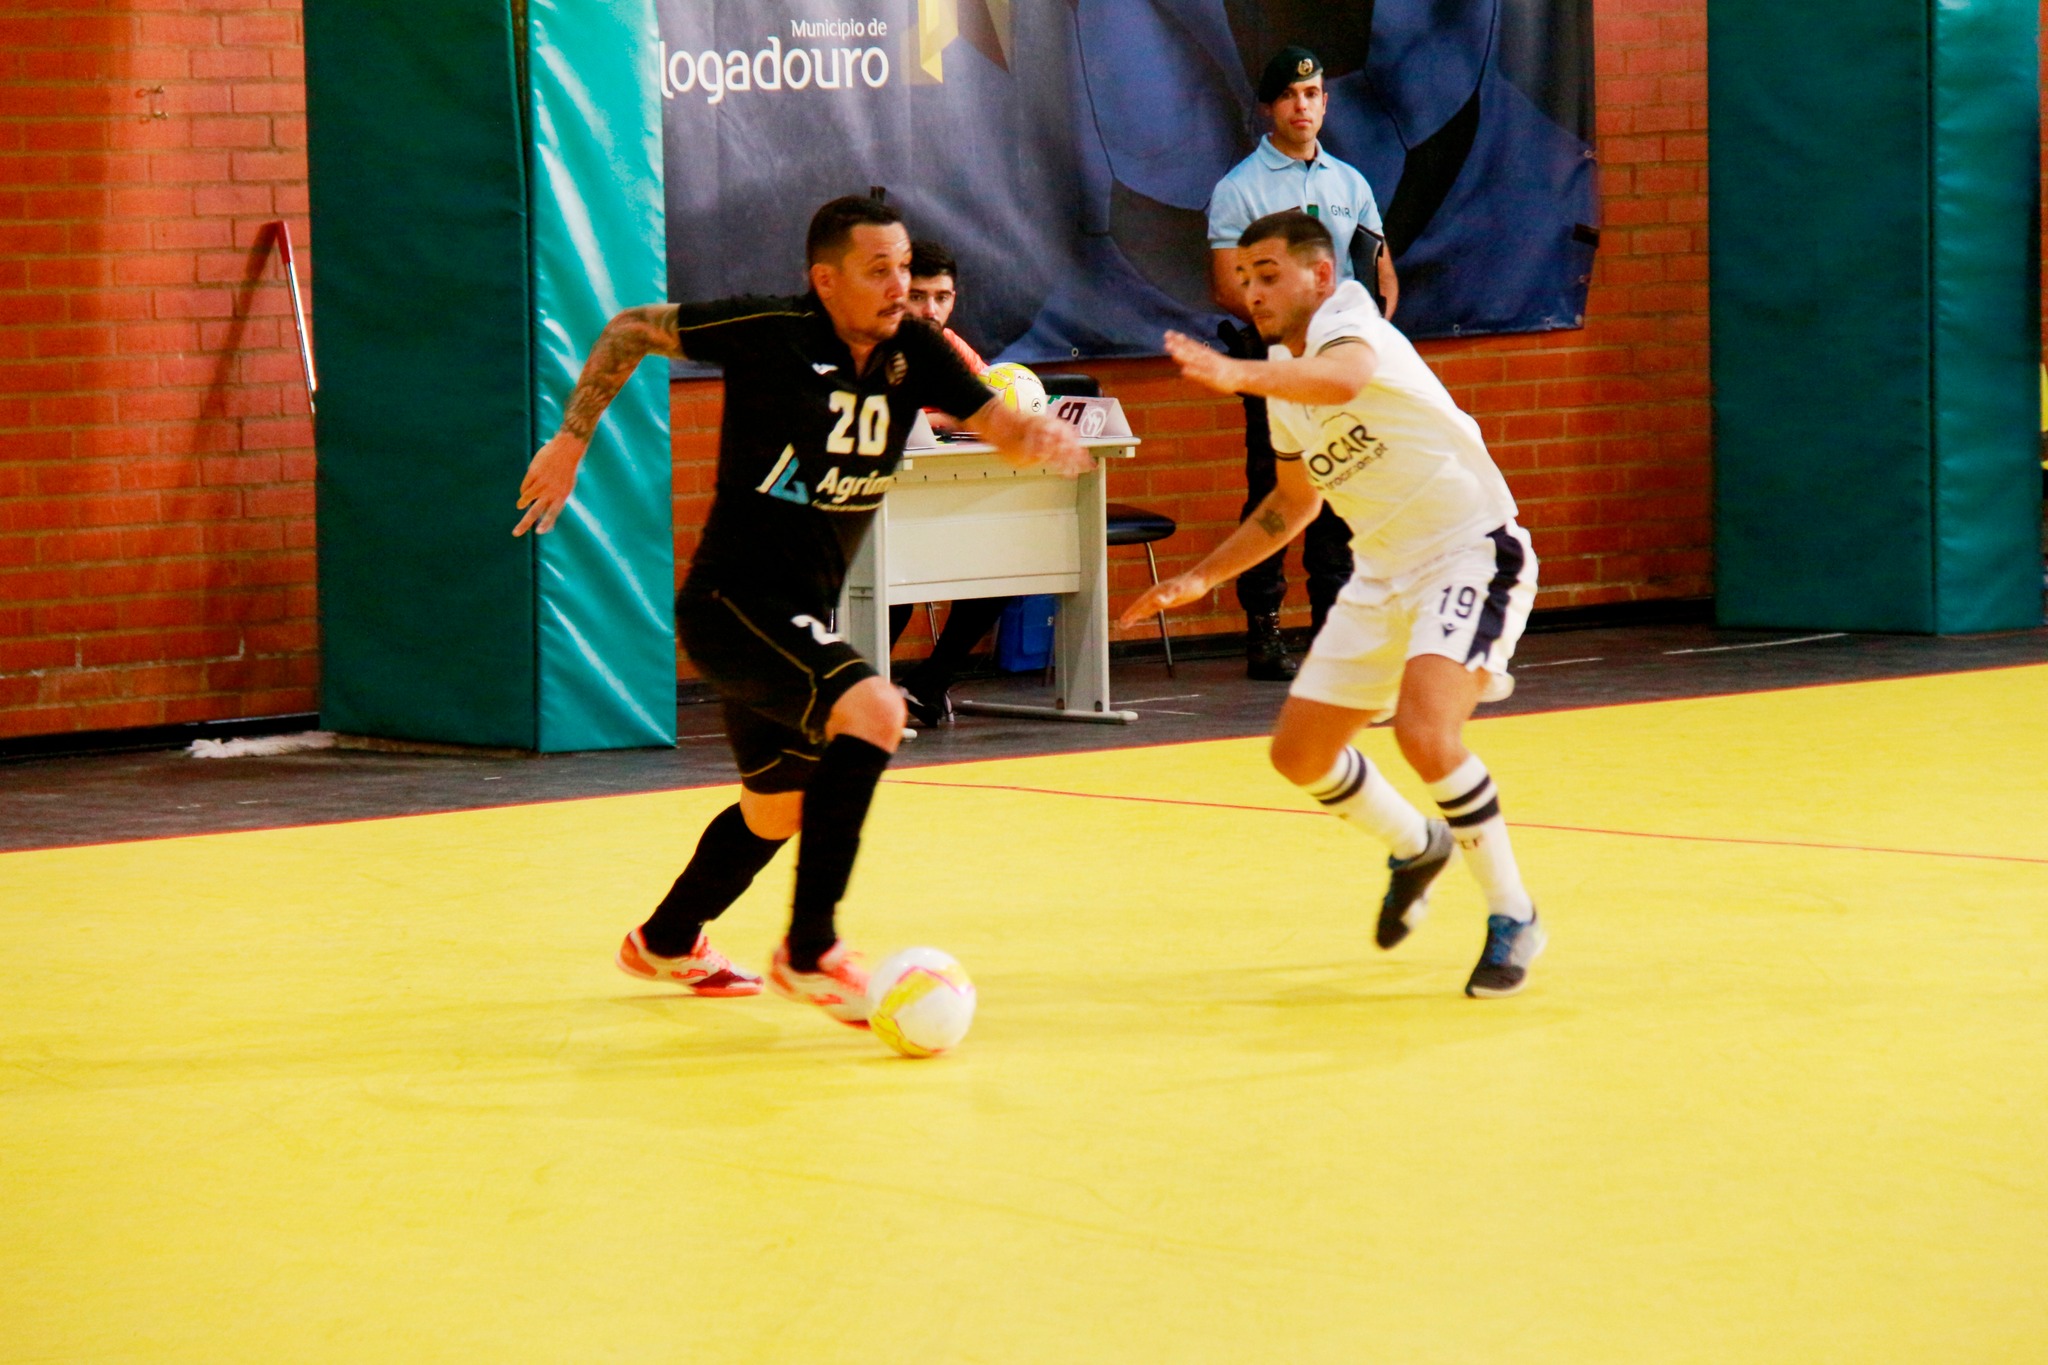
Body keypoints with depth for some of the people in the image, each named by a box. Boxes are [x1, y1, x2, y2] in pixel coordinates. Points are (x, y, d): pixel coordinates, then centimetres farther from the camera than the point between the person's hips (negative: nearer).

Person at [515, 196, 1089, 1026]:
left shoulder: (913, 352, -1)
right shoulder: (769, 334, -16)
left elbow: (1003, 429, -4)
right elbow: (630, 330, -4)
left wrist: (1043, 438, -27)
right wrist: (571, 440, -5)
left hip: (801, 620, 8)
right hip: (731, 604, -8)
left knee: (777, 809, 25)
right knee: (871, 709, -30)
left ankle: (665, 943, 52)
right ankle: (809, 951, -26)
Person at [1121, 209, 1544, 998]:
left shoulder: (1346, 321, -16)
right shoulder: (1281, 384, 9)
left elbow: (1343, 379, -44)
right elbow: (1294, 502, 26)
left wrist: (1237, 375, -60)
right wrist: (1202, 577, 20)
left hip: (1471, 554, -9)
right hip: (1383, 575, 9)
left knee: (1424, 731, -29)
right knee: (1299, 754, 8)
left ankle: (1513, 918, -11)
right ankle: (1416, 848, 38)